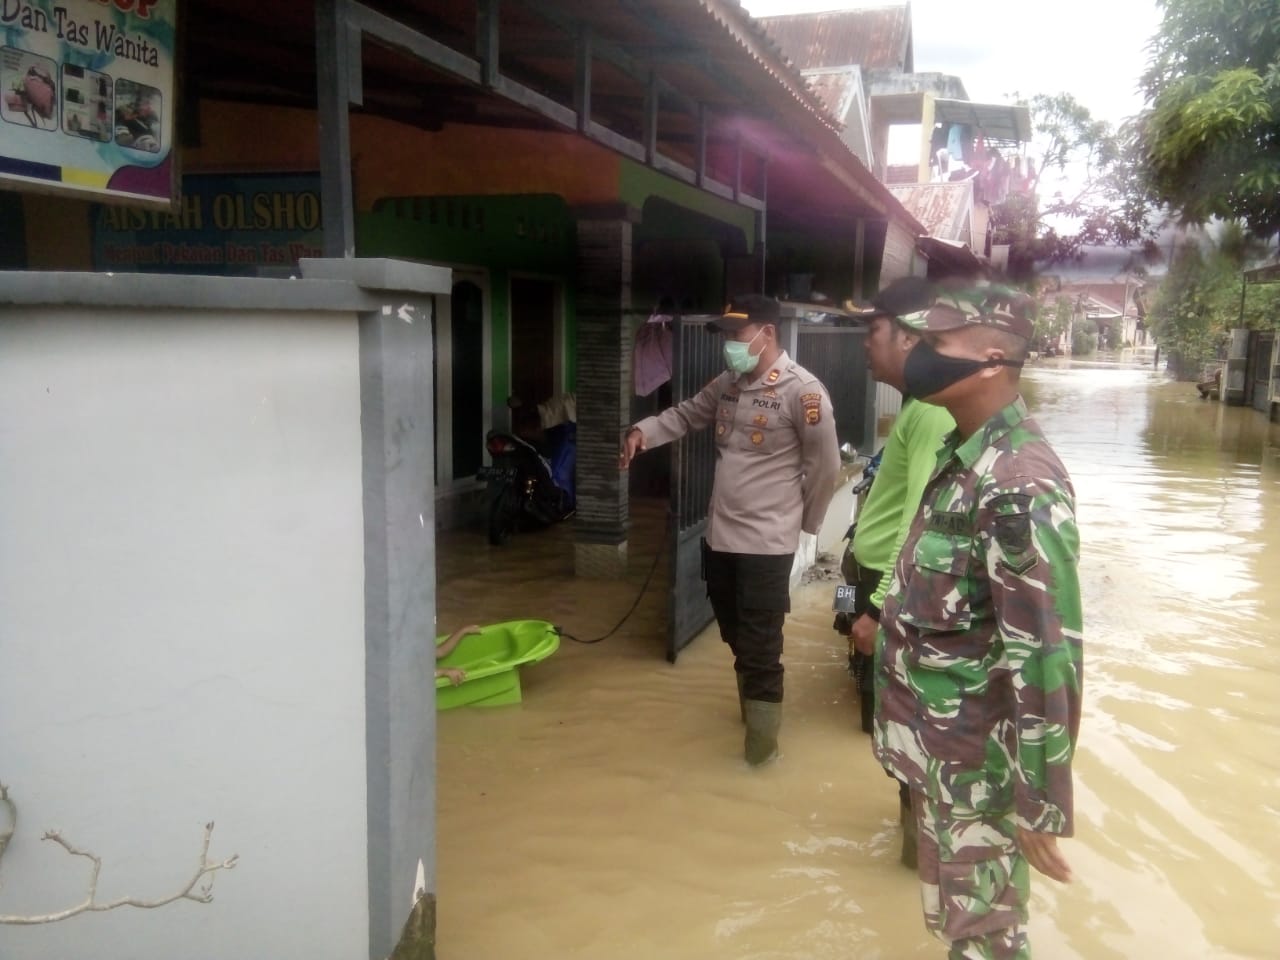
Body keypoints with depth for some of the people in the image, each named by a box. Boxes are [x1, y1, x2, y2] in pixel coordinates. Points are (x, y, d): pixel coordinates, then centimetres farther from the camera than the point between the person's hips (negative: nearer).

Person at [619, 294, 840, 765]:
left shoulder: (802, 390, -16)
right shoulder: (727, 383, 6)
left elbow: (825, 468, -10)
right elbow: (686, 414, 19)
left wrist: (801, 522, 1)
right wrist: (643, 431, 0)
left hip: (766, 544, -7)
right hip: (719, 536, 8)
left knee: (760, 647, 2)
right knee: (735, 637, 23)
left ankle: (761, 736, 19)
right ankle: (750, 706, 45)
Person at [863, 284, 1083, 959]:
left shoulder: (1020, 485, -26)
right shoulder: (964, 454, 4)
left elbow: (1046, 656, -27)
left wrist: (1039, 803, -23)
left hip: (976, 767, -9)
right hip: (937, 750, 9)